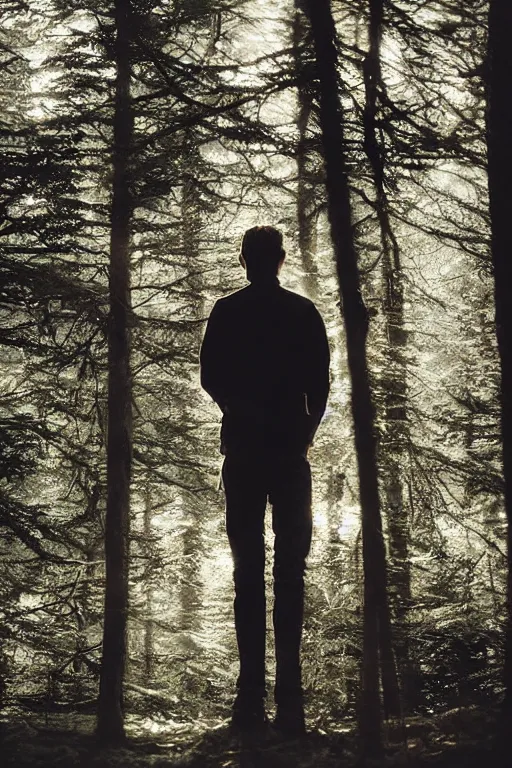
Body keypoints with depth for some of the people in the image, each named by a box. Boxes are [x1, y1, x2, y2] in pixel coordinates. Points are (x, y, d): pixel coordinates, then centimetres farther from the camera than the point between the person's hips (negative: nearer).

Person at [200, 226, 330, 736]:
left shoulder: (226, 312, 4)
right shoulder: (304, 312, 5)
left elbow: (210, 379, 2)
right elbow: (319, 383, 2)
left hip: (243, 450, 0)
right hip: (290, 450, 0)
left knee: (248, 569, 0)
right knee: (289, 571, 0)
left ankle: (252, 697, -7)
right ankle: (289, 699, -7)